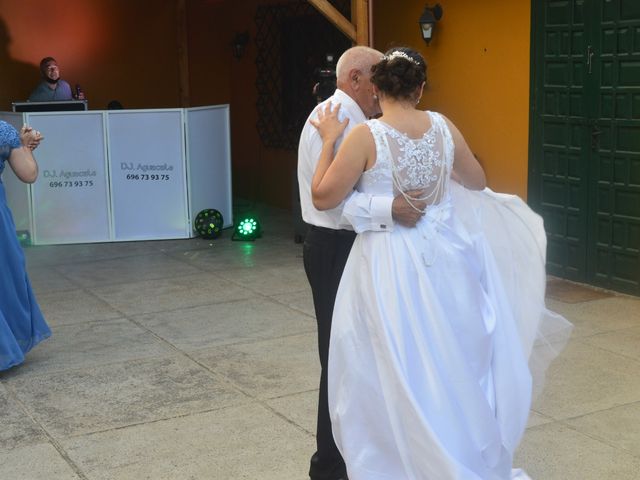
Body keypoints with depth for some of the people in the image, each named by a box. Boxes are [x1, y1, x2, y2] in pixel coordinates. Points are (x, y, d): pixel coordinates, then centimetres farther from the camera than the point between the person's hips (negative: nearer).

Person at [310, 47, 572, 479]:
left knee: (395, 376, 8)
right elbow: (477, 182, 13)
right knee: (451, 364, 19)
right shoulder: (443, 127, -2)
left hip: (391, 267, -4)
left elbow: (323, 198, -10)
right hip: (443, 256, 5)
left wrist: (329, 141, -3)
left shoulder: (366, 136, -14)